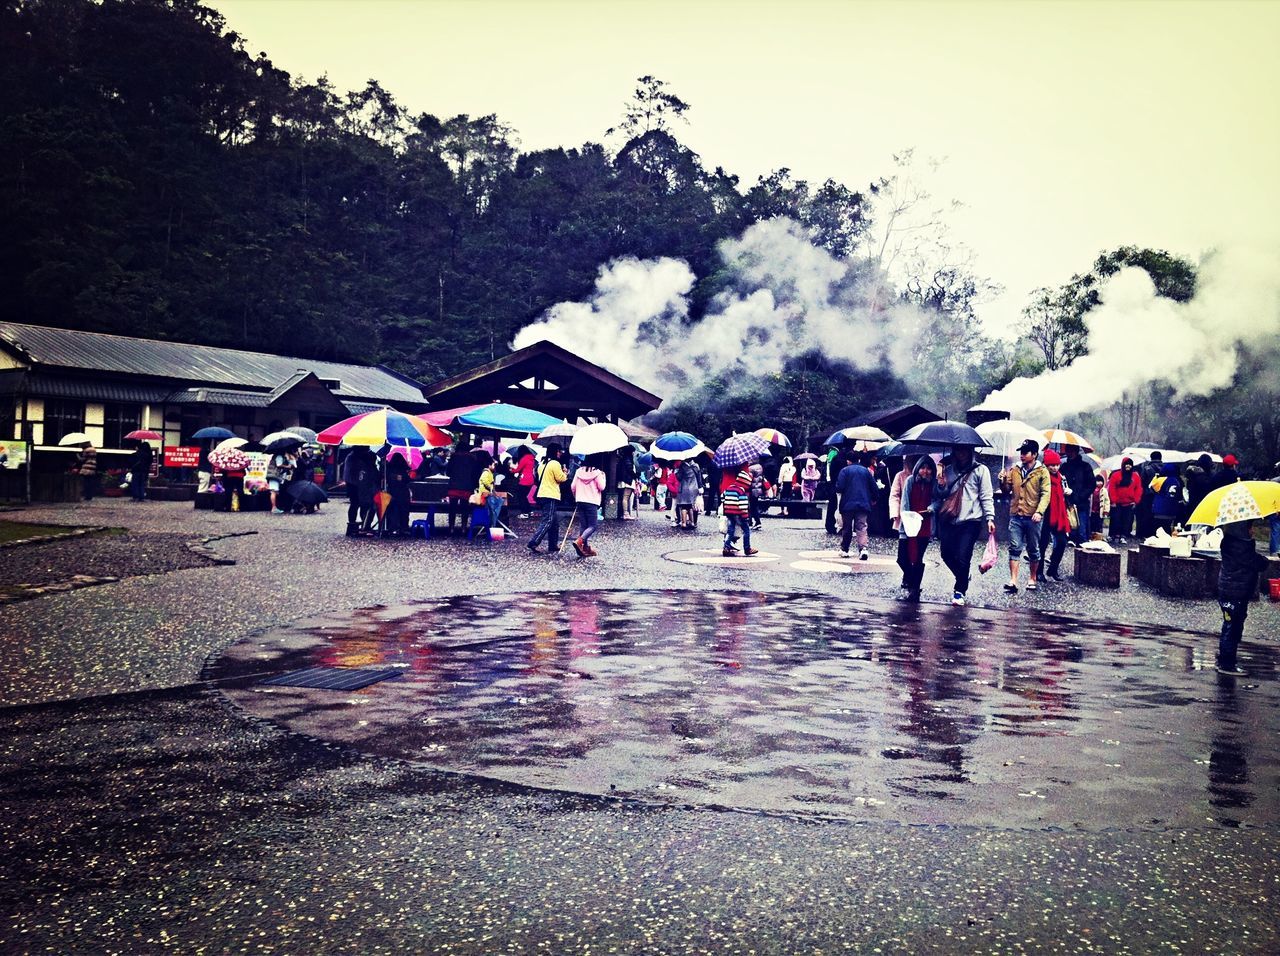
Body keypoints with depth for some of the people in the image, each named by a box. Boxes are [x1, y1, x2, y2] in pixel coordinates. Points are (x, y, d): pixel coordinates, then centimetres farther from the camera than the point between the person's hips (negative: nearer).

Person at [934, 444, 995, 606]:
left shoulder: (980, 470, 3)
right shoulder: (948, 470, 14)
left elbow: (986, 496, 0)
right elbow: (939, 496, 17)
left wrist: (989, 518, -9)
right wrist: (941, 485, -4)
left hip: (970, 521, -4)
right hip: (948, 520, 4)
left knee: (962, 557, -10)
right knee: (946, 554, 2)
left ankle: (960, 591, 5)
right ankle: (963, 579, 28)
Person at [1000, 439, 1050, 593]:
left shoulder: (1042, 471, -2)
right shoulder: (1014, 470, 10)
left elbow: (1045, 494, -8)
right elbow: (1007, 489, 15)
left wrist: (1039, 512, -21)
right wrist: (1003, 482, -7)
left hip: (1032, 517, -3)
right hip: (1016, 516, 3)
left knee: (1033, 549, 10)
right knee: (1014, 548, -4)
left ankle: (1032, 579, 22)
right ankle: (1013, 581, -7)